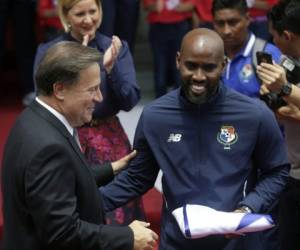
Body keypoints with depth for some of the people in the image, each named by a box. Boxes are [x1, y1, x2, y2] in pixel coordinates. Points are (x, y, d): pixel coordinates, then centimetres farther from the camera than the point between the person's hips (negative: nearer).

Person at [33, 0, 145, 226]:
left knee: (115, 214, 3)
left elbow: (130, 102, -5)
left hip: (110, 141, 1)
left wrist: (110, 67, -20)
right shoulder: (47, 52, -3)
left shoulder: (117, 48, 1)